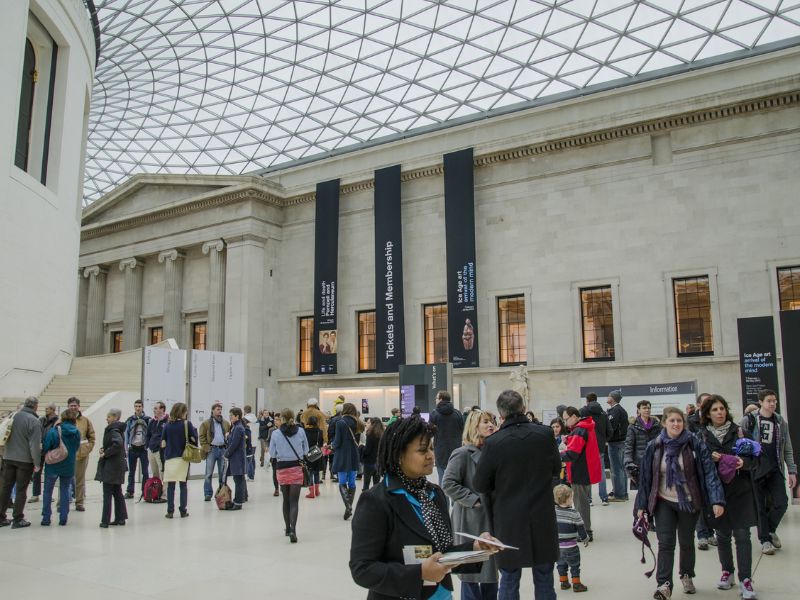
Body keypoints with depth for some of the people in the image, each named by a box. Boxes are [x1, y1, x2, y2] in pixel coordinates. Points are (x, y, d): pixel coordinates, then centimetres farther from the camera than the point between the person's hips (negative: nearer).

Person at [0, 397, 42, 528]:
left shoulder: (14, 416, 1)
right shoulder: (34, 421, -16)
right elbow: (35, 445, -17)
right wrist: (37, 463, -10)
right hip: (25, 460, -5)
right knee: (21, 489, 3)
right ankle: (18, 519, 6)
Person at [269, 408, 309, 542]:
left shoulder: (276, 433, -9)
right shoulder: (300, 432, -6)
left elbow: (272, 453, -1)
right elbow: (306, 450, 4)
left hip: (282, 468, 1)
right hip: (297, 467, -1)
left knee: (286, 500, 17)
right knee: (294, 500, -1)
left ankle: (288, 528, 27)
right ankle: (293, 529, -18)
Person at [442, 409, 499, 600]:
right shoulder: (463, 454, -12)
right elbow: (448, 484, -16)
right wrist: (473, 500, -17)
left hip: (491, 520, 7)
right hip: (471, 521, -7)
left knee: (491, 570, 14)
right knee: (471, 572, 2)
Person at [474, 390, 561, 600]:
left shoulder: (493, 443, -16)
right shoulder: (545, 434, -10)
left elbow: (479, 485, -7)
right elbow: (556, 469, 6)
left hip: (508, 522, -2)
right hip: (542, 519, 2)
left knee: (509, 580, 13)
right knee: (544, 579, 16)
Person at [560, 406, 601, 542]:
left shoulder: (579, 431, -21)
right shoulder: (586, 428, 11)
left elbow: (572, 454, -26)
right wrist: (567, 447, 2)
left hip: (580, 473, -10)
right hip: (586, 471, 10)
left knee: (581, 502, 0)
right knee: (583, 501, 19)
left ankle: (585, 533, 8)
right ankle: (585, 530, 28)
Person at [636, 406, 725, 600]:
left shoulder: (695, 445, -9)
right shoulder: (654, 447, -4)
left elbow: (709, 472, -13)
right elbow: (645, 477, 1)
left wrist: (717, 500, -23)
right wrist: (642, 505, 1)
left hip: (689, 502, 0)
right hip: (664, 503, 0)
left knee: (687, 542, 16)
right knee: (665, 543, -9)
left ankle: (687, 576, 39)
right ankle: (664, 584, -11)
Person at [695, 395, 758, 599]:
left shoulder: (739, 431, 0)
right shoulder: (701, 436, 1)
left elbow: (755, 458, 1)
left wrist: (744, 462, -19)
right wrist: (709, 458, -16)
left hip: (740, 490, -1)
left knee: (742, 534, -4)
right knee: (722, 534, 13)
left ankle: (745, 580, 2)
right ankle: (727, 572, 30)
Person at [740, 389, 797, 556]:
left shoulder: (781, 422, 8)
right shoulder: (749, 421, -3)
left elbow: (787, 449, 10)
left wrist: (792, 471, 5)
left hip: (775, 470, 3)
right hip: (756, 469, -3)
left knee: (781, 503, -2)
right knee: (761, 506, 3)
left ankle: (770, 530, 25)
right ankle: (765, 539, 16)